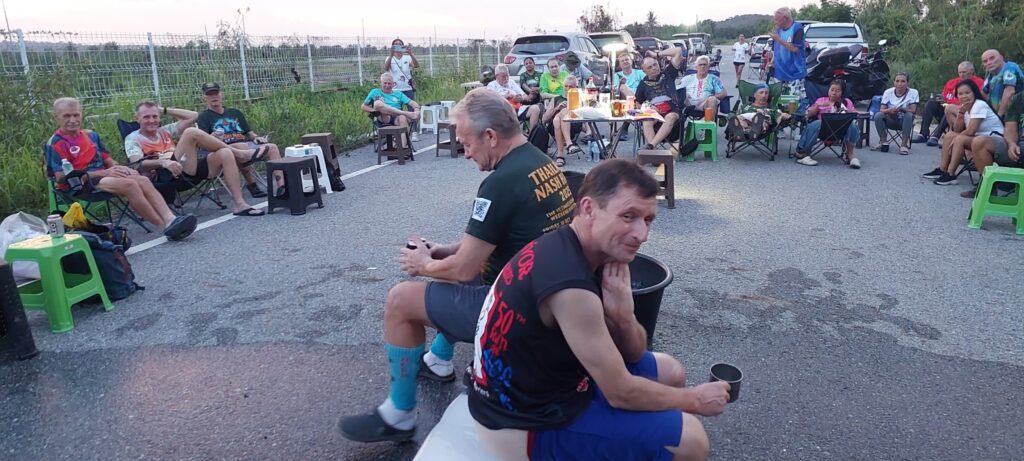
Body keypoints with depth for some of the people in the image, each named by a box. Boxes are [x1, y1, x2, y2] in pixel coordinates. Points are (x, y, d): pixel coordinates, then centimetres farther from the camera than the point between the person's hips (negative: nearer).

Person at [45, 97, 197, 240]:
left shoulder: (91, 135, 19)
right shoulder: (55, 144, -1)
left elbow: (107, 160, 23)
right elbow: (61, 176, -10)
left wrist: (120, 168, -4)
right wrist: (104, 172, -15)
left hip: (103, 176, 6)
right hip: (80, 185, -6)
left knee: (143, 180, -23)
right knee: (129, 184, -31)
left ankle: (170, 220, -41)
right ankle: (166, 227, -36)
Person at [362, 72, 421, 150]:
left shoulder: (398, 94, 27)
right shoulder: (375, 92, 24)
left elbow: (412, 103, 16)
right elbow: (364, 107, 22)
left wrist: (417, 109, -8)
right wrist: (374, 110, 0)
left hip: (396, 118, 1)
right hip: (383, 119, -1)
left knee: (402, 118, -38)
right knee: (378, 103, -32)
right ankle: (406, 113, -35)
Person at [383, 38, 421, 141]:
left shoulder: (407, 58, 6)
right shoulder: (390, 58, 4)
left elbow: (416, 66, -11)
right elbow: (386, 68, -16)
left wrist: (411, 54, -25)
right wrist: (391, 55, -28)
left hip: (408, 89, 0)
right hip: (396, 90, 0)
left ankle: (415, 133, -5)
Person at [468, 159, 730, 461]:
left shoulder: (568, 248, -3)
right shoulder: (571, 286, -32)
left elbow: (633, 354, 3)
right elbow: (621, 393, -21)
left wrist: (623, 316, -19)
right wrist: (695, 400, -5)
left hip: (545, 384, 9)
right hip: (528, 425, -9)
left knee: (670, 372, 18)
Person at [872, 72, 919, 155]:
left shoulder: (913, 92, -10)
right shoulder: (888, 92, -4)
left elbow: (913, 110, -18)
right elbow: (882, 110, -10)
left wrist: (900, 109, -37)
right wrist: (889, 110, -34)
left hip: (904, 121, -1)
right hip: (891, 120, 2)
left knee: (909, 115, -34)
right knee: (878, 115, -26)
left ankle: (904, 144, -29)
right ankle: (883, 142, -13)